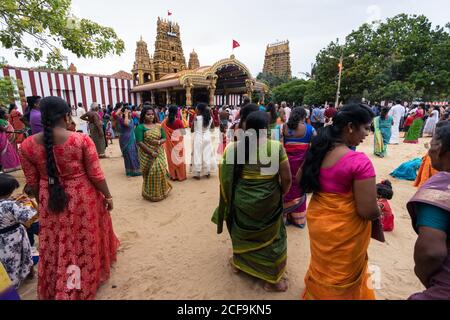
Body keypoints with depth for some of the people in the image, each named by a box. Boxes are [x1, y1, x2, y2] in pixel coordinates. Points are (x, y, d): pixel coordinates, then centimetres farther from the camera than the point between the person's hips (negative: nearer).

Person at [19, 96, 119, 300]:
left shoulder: (27, 145, -10)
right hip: (82, 199, -2)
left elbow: (32, 182, 1)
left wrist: (43, 199, 18)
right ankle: (84, 284, 44)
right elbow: (96, 175, -15)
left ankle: (54, 289, 45)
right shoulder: (82, 140, -20)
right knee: (83, 241, 20)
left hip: (50, 201, 3)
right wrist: (108, 196, 0)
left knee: (55, 245, 22)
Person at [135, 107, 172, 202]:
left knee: (160, 171, 4)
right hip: (147, 155, -3)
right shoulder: (140, 127, -7)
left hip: (159, 154, 4)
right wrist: (151, 152, -18)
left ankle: (161, 191, 24)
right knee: (150, 173, 1)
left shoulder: (158, 126, 6)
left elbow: (164, 139, 7)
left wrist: (158, 142, -16)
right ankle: (151, 194, 19)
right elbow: (139, 142, -14)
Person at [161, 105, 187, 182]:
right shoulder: (178, 121, -15)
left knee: (171, 157, 14)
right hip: (178, 142, -3)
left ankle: (173, 175, 21)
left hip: (169, 142, 3)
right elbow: (184, 132, -10)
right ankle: (181, 176, 15)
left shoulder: (165, 121, -5)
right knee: (179, 157, 8)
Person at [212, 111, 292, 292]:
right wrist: (280, 194, 8)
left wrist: (229, 199, 13)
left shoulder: (232, 147, -9)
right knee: (270, 236, 17)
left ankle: (237, 262, 49)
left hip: (241, 200, 2)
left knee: (242, 232, 26)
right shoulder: (276, 147, -14)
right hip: (268, 201, -2)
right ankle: (271, 280, 32)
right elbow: (287, 178, -11)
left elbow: (225, 178, -3)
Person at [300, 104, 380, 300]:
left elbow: (299, 180, 9)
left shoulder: (318, 151, -6)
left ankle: (315, 293, 54)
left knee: (322, 268, 31)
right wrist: (378, 210, -2)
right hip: (344, 231, -6)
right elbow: (368, 211, -24)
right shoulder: (359, 161, -26)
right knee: (342, 279, 22)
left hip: (317, 220, 6)